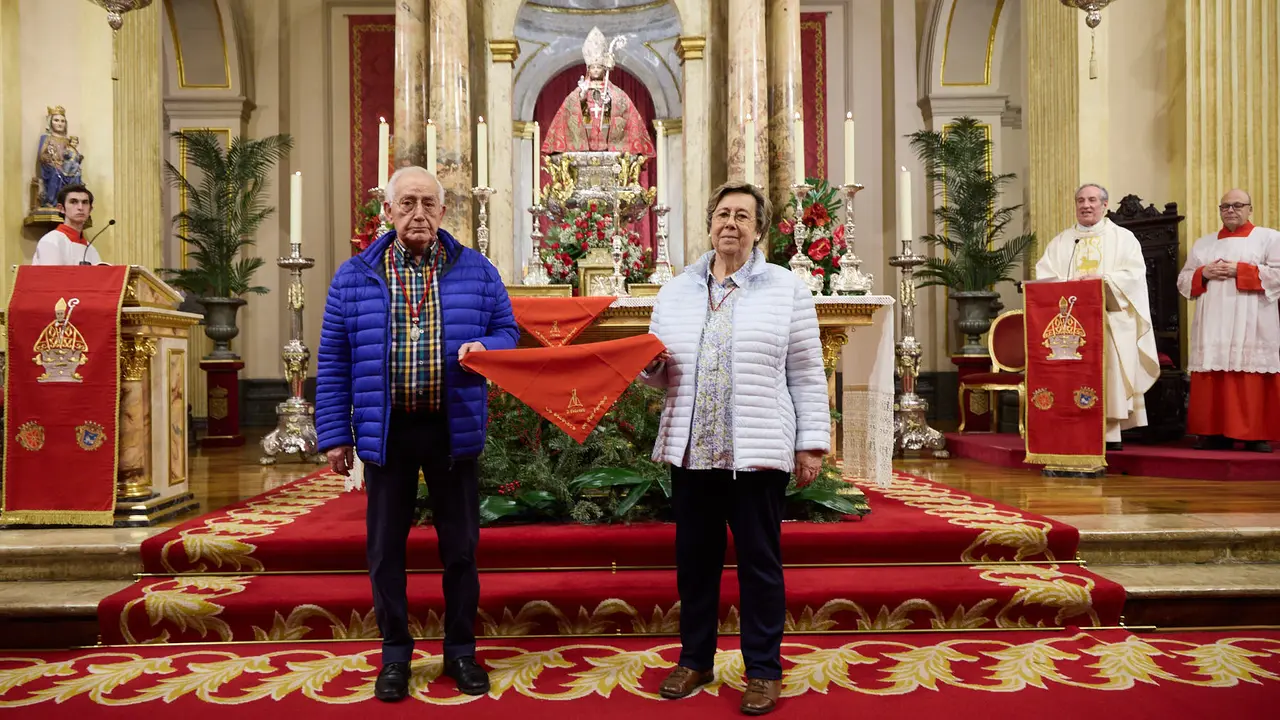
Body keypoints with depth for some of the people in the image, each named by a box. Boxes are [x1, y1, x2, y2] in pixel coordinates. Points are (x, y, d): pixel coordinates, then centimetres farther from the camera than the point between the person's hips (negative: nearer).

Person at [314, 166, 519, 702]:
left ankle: (460, 651, 26)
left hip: (453, 429, 0)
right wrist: (335, 434, 0)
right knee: (385, 548, 8)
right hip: (385, 431, 0)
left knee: (460, 544, 9)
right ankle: (395, 654, 26)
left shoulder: (475, 271, 4)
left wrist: (487, 349, -16)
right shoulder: (354, 276, 3)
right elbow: (333, 362, 4)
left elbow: (507, 330, 8)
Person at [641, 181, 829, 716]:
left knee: (760, 562, 5)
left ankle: (763, 670, 21)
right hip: (691, 449, 4)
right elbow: (657, 375, 16)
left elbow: (807, 375, 0)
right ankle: (695, 659, 29)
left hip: (758, 450, -3)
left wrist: (812, 443, -4)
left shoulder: (787, 289, 2)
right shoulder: (675, 292, 11)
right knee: (694, 559, 12)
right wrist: (653, 365, -7)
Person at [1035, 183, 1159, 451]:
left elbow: (1134, 274, -2)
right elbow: (1044, 276, 5)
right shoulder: (1060, 241, 18)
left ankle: (1110, 434, -6)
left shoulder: (1123, 238, 11)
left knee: (1109, 374, -9)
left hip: (1110, 319, -2)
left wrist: (1103, 278, -17)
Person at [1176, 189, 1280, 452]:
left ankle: (1256, 434, -2)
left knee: (1252, 381, -7)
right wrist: (1203, 273, -4)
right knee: (1212, 381, -1)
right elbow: (1183, 281, 15)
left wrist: (1239, 270, -12)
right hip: (1212, 327, 3)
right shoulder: (1202, 244, 19)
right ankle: (1216, 433, 3)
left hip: (1251, 328, -3)